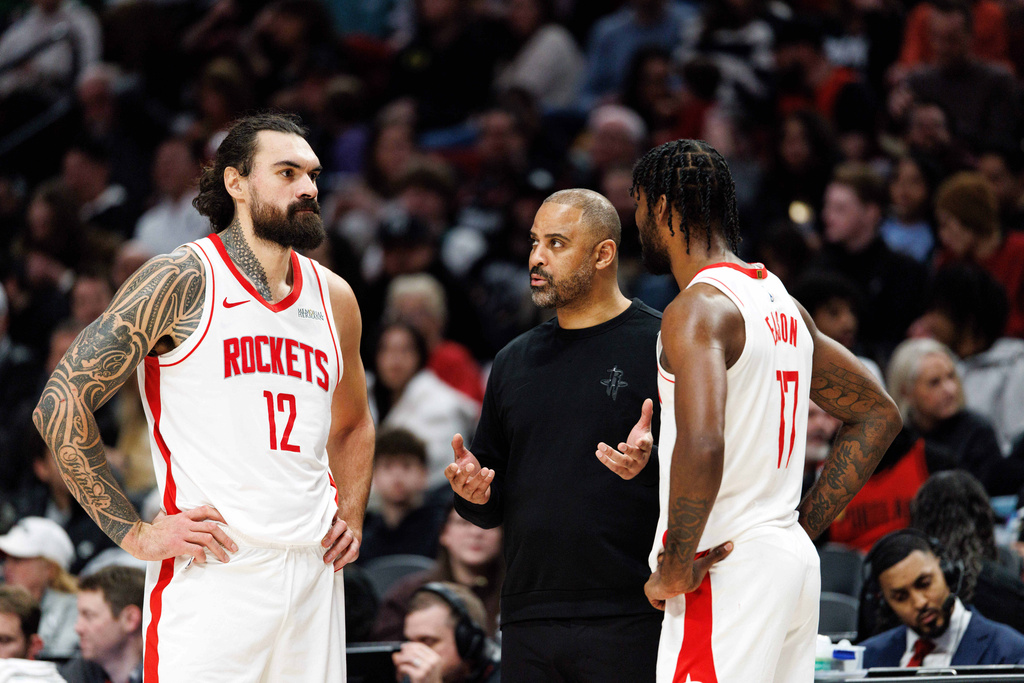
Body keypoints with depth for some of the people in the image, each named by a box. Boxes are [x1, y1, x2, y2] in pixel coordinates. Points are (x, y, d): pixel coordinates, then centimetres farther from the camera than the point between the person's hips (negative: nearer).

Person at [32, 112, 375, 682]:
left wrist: (351, 519, 15)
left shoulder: (334, 298, 15)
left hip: (313, 570, 6)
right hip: (211, 576, -6)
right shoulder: (184, 279, -5)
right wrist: (136, 534, -10)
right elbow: (61, 403, -8)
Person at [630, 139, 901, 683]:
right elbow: (878, 416, 22)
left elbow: (701, 446, -28)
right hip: (793, 561, 9)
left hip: (725, 572, -9)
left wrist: (675, 568, -18)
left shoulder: (697, 310, -13)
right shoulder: (780, 302, 15)